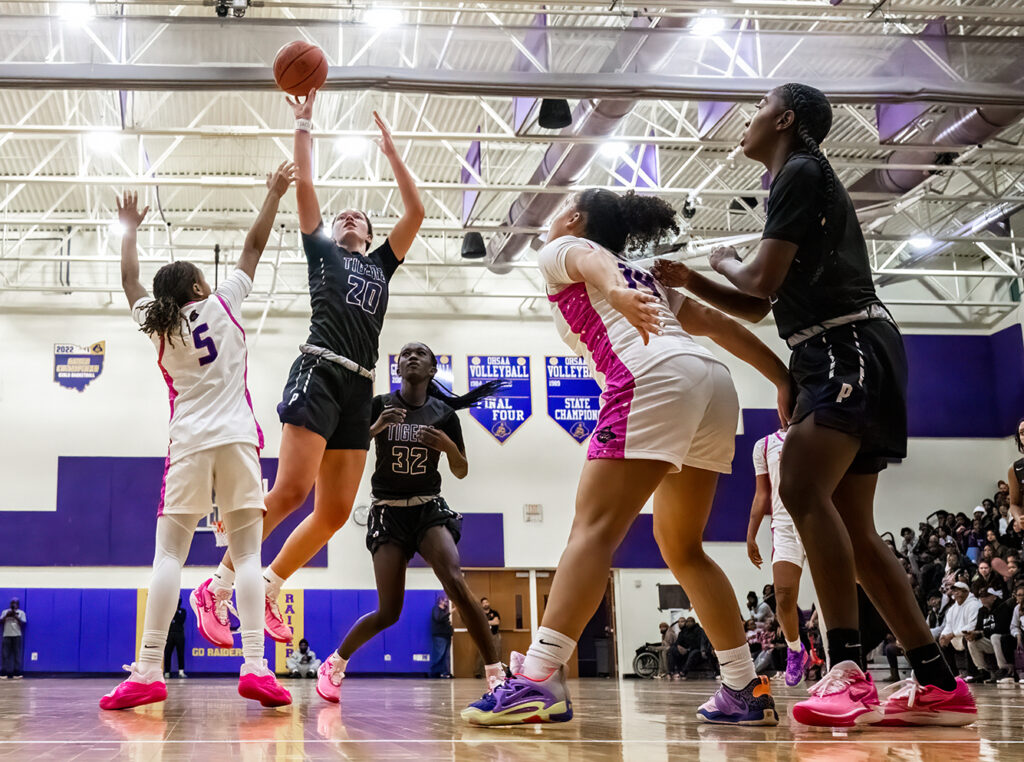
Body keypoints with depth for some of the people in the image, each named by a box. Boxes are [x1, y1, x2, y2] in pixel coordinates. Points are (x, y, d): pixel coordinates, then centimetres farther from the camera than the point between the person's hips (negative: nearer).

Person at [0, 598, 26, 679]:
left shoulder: (21, 612, 8)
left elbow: (22, 623, -1)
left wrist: (15, 616, -11)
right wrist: (7, 615, -8)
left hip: (17, 635, -1)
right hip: (7, 635, 1)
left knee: (17, 654, -4)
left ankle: (17, 673, -4)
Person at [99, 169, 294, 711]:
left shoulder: (156, 324, 12)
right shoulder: (221, 304, 7)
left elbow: (130, 280, 30)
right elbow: (253, 248, 15)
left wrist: (129, 231, 42)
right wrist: (274, 195, 24)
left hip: (188, 443, 1)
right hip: (236, 439, -1)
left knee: (169, 553, -2)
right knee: (246, 552, -4)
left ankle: (148, 672, -11)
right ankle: (255, 666, -15)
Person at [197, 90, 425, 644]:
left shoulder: (381, 264, 27)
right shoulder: (322, 251, 18)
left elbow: (415, 211, 23)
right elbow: (304, 188, 10)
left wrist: (390, 151, 24)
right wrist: (303, 127, 11)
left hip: (360, 387, 5)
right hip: (320, 372, -5)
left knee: (335, 511, -1)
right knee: (292, 490, -19)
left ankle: (266, 592, 12)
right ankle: (219, 585, -8)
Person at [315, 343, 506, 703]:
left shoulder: (444, 413, 3)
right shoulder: (380, 406, -1)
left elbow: (461, 472, 8)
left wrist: (449, 447, -13)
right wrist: (375, 428, -24)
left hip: (429, 507, 1)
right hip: (387, 511, -1)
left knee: (456, 583, -25)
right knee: (388, 612, -6)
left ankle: (497, 677, -22)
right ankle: (334, 664, 22)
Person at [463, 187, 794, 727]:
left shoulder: (561, 250, 17)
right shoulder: (641, 275, 36)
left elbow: (594, 260, -9)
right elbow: (718, 324, 27)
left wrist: (614, 291, -31)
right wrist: (784, 379, 21)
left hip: (657, 378, -7)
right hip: (716, 382, 8)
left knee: (594, 527, -14)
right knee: (681, 547, 15)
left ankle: (539, 679, -25)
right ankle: (746, 690, 14)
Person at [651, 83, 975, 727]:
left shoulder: (801, 172, -3)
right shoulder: (805, 181, 27)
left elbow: (762, 279, -12)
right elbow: (757, 306, 29)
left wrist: (725, 261, 9)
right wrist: (691, 282, 16)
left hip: (851, 350, -10)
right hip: (844, 359, 10)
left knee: (804, 490, -25)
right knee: (853, 529, 6)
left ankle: (849, 672, -31)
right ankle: (939, 684, 8)